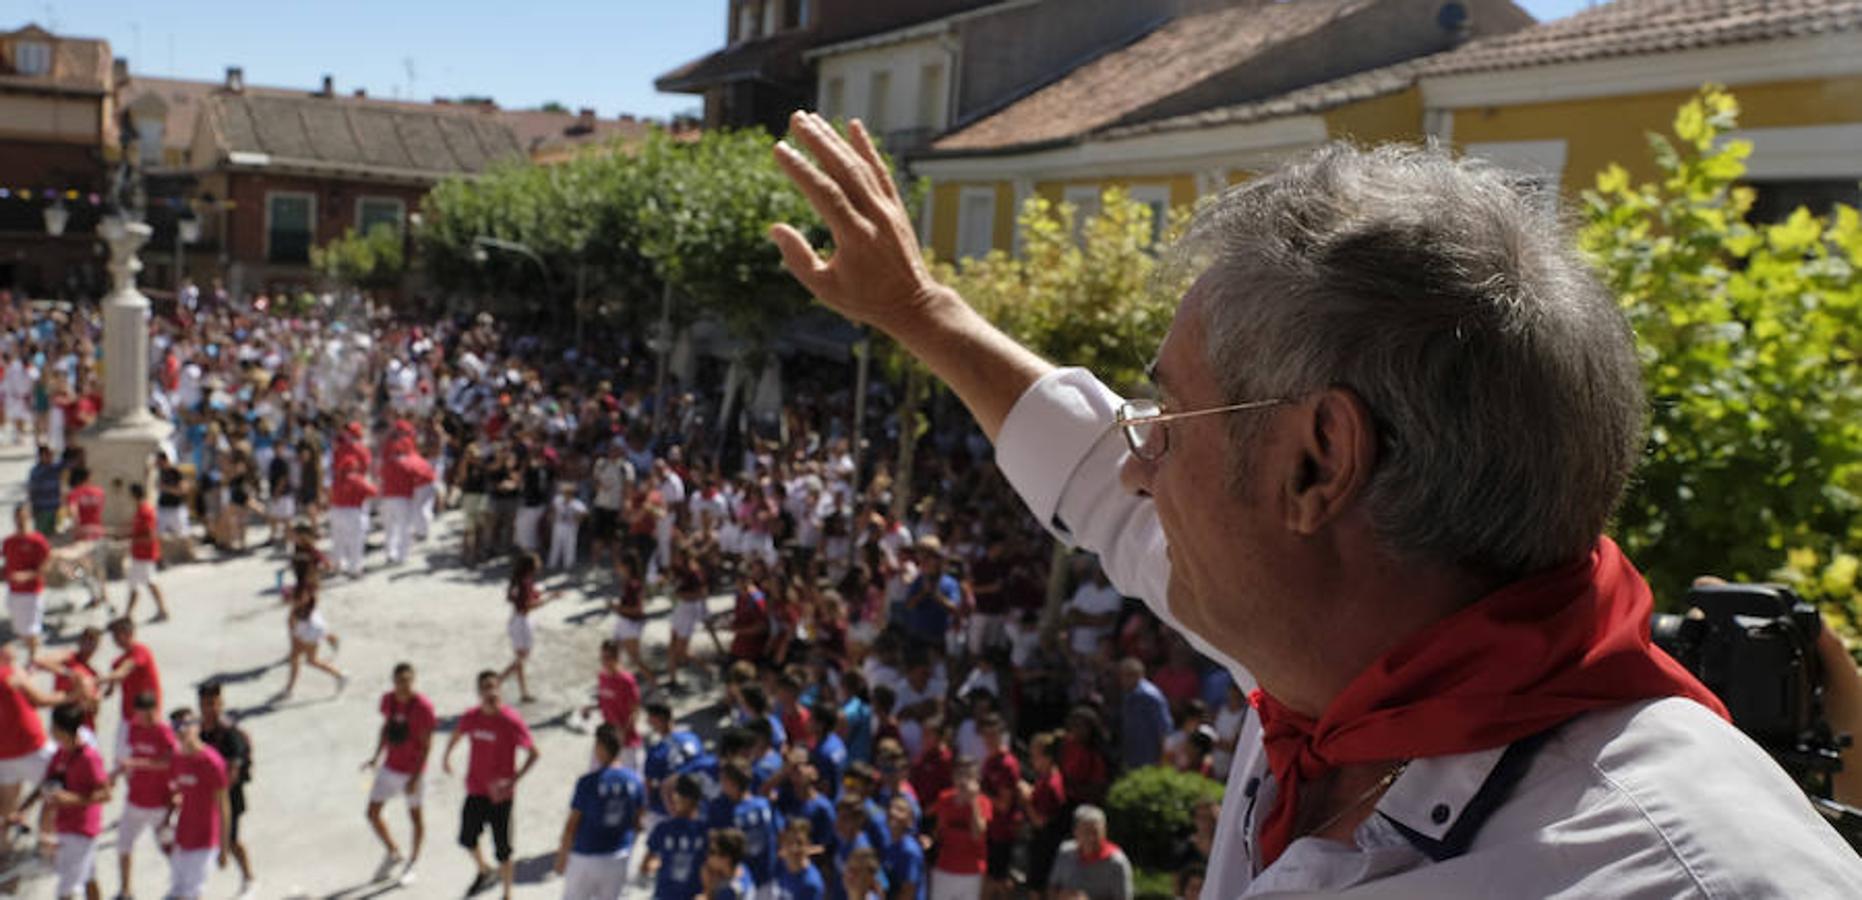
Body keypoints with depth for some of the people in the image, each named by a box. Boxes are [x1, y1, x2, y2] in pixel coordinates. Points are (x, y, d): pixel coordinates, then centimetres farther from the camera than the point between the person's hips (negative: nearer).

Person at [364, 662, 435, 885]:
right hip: (389, 768, 6)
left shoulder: (423, 706, -20)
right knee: (372, 814, 7)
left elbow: (427, 745, -17)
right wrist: (377, 756, 8)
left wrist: (415, 777, -19)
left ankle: (411, 865, 28)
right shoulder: (388, 700, -3)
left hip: (412, 772, -6)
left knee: (415, 816, 10)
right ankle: (393, 854, 30)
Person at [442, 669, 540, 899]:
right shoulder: (471, 717, -3)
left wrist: (513, 780, -24)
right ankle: (485, 872, 48)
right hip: (475, 790, 5)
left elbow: (533, 753, -16)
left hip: (500, 794, -5)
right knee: (467, 839, 18)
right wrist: (446, 757, 33)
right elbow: (457, 734, 20)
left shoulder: (512, 720, -18)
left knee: (502, 850, 1)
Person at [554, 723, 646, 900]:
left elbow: (571, 825, -12)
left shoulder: (588, 783, -18)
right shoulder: (635, 781, -5)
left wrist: (562, 856, 1)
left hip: (585, 857, -4)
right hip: (618, 858, 4)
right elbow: (637, 823, 4)